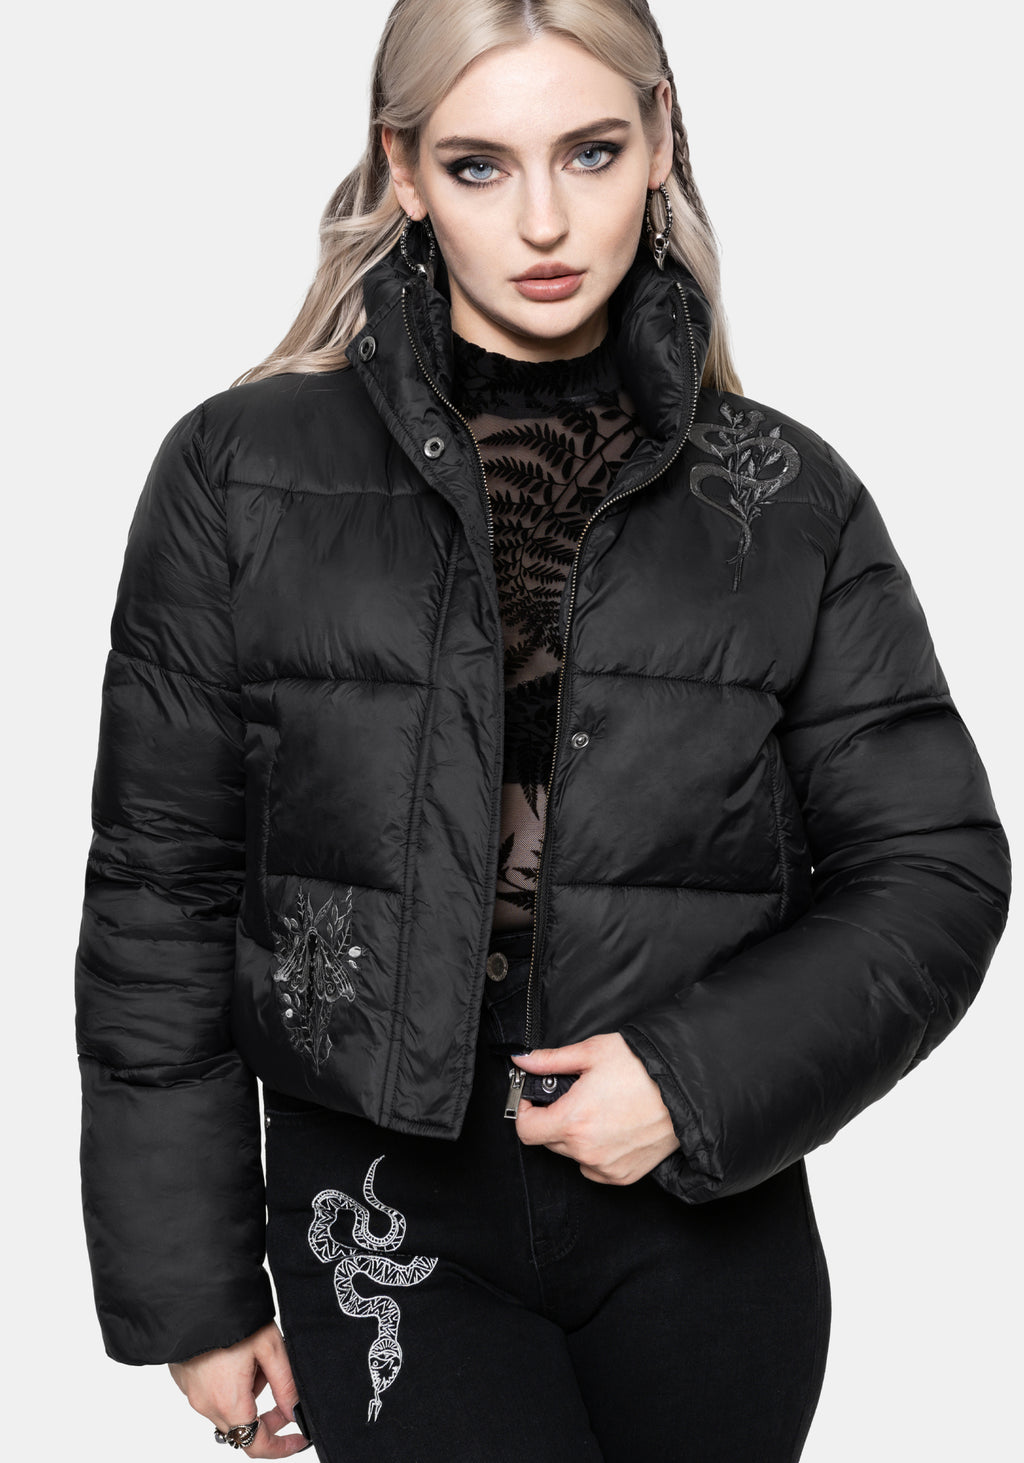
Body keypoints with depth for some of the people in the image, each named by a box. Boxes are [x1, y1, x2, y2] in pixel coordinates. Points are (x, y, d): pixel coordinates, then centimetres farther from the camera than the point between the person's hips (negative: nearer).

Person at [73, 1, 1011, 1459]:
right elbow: (160, 891, 0)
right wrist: (192, 1288, 1)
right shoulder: (240, 476, -3)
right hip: (387, 1222, -2)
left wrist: (702, 1068, -13)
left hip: (704, 1210, 2)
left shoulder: (789, 501, 1)